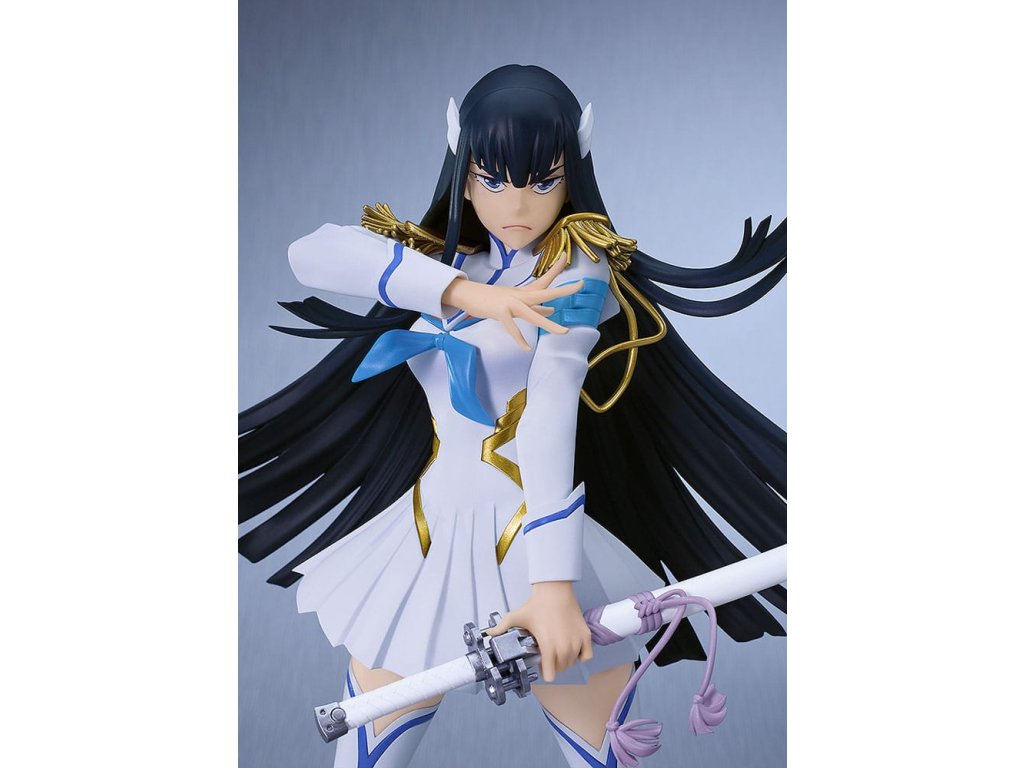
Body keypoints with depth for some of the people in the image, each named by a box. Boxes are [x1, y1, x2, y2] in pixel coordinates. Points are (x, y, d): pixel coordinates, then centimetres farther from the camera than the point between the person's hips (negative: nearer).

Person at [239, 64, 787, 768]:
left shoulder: (576, 271, -8)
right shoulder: (445, 261, 9)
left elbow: (552, 413, -26)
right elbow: (313, 254, -10)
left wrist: (553, 582, -35)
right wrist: (462, 291, -22)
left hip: (530, 540, -4)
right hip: (430, 533, 5)